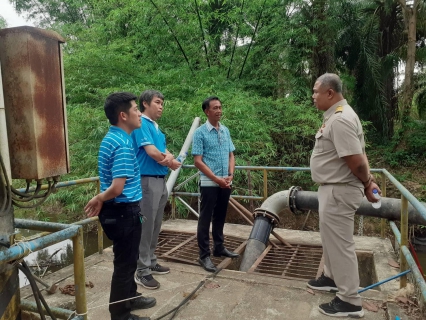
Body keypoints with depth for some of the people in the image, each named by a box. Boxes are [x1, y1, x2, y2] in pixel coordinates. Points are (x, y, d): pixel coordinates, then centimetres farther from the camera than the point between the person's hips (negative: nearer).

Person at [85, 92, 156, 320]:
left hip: (121, 210, 10)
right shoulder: (123, 144, -23)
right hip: (123, 212, -10)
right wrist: (99, 199, -11)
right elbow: (117, 188, -28)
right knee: (125, 262, 7)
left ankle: (130, 297, 45)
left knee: (127, 259, 25)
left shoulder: (112, 138, 9)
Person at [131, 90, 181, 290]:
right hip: (147, 180, -9)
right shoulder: (141, 124, -11)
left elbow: (164, 151, 11)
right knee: (146, 226, -4)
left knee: (155, 226, 16)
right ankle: (142, 271, 6)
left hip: (160, 180, 9)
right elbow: (151, 151, -21)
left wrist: (170, 157, -13)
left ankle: (151, 262, 29)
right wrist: (169, 162, -4)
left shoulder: (156, 127, 17)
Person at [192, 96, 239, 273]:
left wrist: (230, 175, -3)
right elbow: (198, 161, -12)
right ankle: (204, 255, 10)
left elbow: (231, 155, 13)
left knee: (220, 217, 17)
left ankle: (219, 247, 32)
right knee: (205, 219, 2)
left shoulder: (226, 130, 10)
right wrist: (216, 179, -15)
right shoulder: (200, 132, -8)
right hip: (209, 183, -6)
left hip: (226, 183, 6)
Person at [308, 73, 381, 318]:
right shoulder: (337, 115, 11)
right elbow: (360, 153, 14)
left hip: (338, 192, -11)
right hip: (333, 189, 11)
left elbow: (356, 160, -26)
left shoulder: (340, 119, -23)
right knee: (332, 239, 24)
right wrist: (369, 181, 8)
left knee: (340, 243, 1)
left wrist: (366, 184, -9)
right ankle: (333, 278, 44)